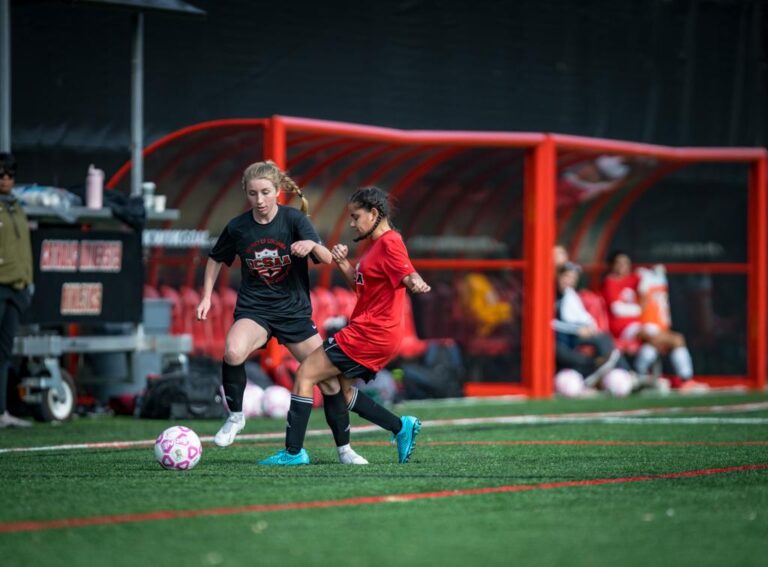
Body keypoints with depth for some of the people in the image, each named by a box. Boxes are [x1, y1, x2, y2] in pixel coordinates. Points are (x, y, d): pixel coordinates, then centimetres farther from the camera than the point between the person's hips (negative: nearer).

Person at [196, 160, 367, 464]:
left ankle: (344, 449, 19)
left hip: (295, 310, 1)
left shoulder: (294, 219, -9)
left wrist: (312, 245, -39)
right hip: (253, 309, -1)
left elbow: (327, 259, -19)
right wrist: (207, 296, 6)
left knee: (329, 379, 0)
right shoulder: (238, 227, -4)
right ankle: (235, 416, -10)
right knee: (233, 351, -34)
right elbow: (217, 259, 15)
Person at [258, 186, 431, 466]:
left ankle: (293, 451, -7)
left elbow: (408, 275, -26)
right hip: (372, 335, 11)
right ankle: (401, 427, 17)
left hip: (368, 335, -11)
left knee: (305, 375, -8)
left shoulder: (390, 243, -13)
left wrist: (416, 284, -49)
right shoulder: (377, 244, 18)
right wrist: (343, 263, 5)